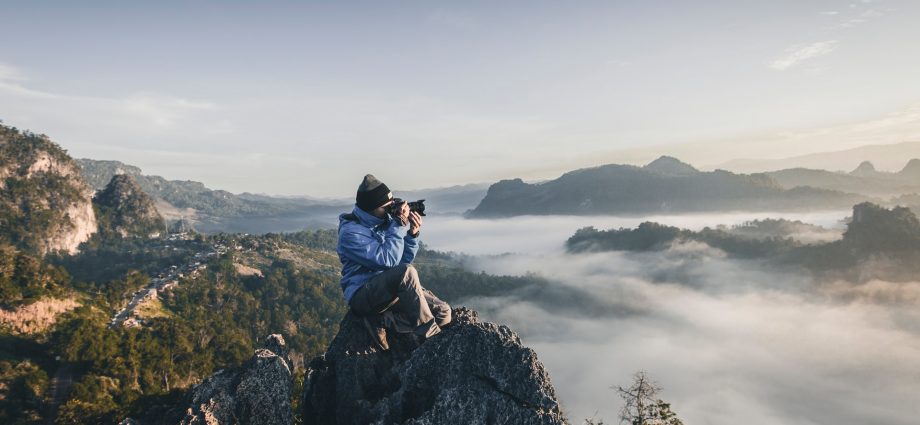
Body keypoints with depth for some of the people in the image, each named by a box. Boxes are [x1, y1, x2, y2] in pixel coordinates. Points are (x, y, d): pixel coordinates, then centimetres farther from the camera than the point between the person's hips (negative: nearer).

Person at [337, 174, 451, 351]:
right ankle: (428, 337, -24)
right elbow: (388, 260, -25)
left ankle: (382, 321, -9)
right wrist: (399, 225, -21)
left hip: (394, 288, 7)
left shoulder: (385, 220, 5)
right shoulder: (350, 232, -16)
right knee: (407, 272, -36)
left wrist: (412, 234, -8)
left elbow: (405, 259, 8)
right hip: (363, 294, -7)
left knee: (443, 313, -8)